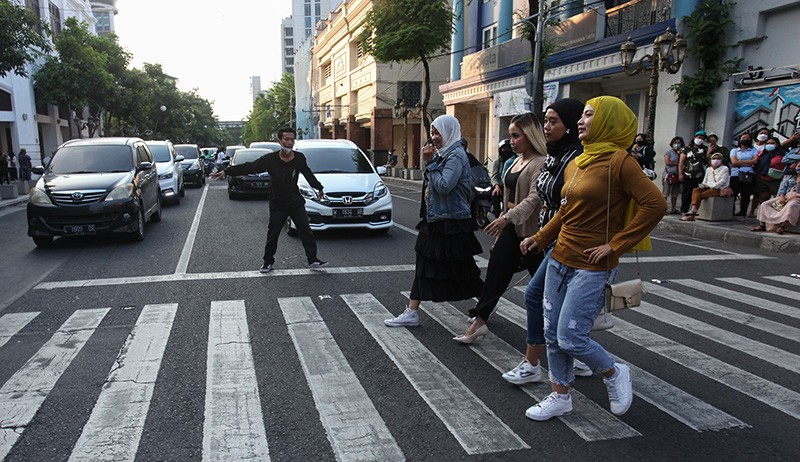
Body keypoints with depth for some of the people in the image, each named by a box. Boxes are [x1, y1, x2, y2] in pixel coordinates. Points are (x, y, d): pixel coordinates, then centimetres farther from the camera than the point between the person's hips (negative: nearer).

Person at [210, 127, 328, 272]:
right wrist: (226, 172, -21)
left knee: (306, 232, 5)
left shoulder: (299, 158, -9)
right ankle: (268, 263, 24)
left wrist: (319, 188, 22)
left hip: (296, 204, 1)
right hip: (277, 205, -1)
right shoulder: (270, 159, -15)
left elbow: (308, 174, 9)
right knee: (272, 236, 8)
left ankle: (313, 260, 16)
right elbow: (249, 167, -16)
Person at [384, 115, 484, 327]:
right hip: (435, 222, 10)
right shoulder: (442, 154, 14)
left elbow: (444, 186, -25)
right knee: (424, 267, 9)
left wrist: (430, 162, -17)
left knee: (463, 271, 2)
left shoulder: (456, 155, -14)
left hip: (451, 224, -10)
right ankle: (411, 312, 14)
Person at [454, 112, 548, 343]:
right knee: (495, 274, 5)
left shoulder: (541, 162, -14)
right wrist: (502, 223, 21)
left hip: (530, 230, -8)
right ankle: (479, 322, 9)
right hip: (510, 228, 8)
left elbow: (534, 198, -25)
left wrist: (507, 218, -34)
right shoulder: (517, 162, 13)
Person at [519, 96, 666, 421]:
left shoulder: (618, 161, -12)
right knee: (552, 333, 11)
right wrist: (540, 238, 12)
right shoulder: (575, 165, 11)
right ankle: (560, 397, 27)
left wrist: (615, 245, -17)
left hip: (592, 267, -8)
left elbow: (655, 205, -19)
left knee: (570, 338, -6)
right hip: (560, 260, 8)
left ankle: (614, 374, 22)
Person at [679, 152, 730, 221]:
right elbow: (705, 181, 23)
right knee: (695, 190, -23)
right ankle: (694, 208, -42)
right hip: (708, 188, 6)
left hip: (719, 189, -6)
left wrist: (713, 186, -18)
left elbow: (723, 181, -8)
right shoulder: (708, 169, 22)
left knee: (700, 195, -28)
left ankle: (693, 211, -32)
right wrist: (703, 185, -1)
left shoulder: (724, 169, 2)